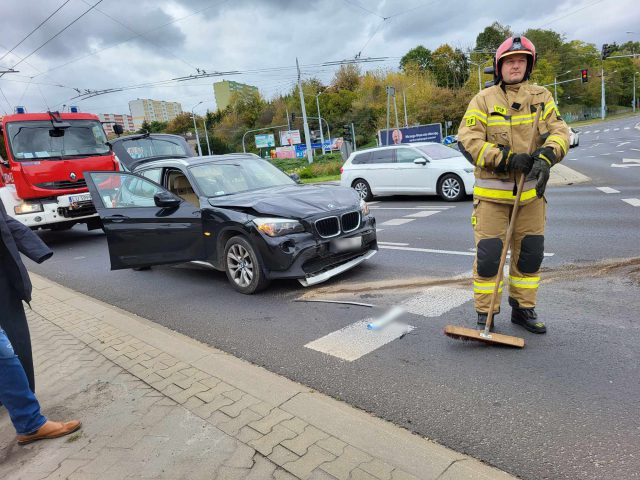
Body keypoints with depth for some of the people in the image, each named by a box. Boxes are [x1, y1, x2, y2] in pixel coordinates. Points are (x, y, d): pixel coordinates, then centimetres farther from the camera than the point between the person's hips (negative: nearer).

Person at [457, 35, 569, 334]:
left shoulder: (542, 97, 9)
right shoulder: (483, 100, -1)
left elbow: (559, 132, 0)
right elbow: (467, 139, -12)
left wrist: (545, 158, -21)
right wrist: (507, 159, -19)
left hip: (531, 191, 4)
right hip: (492, 192, -4)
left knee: (531, 254, 11)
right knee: (488, 255, -4)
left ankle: (523, 309, 29)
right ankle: (484, 315, 11)